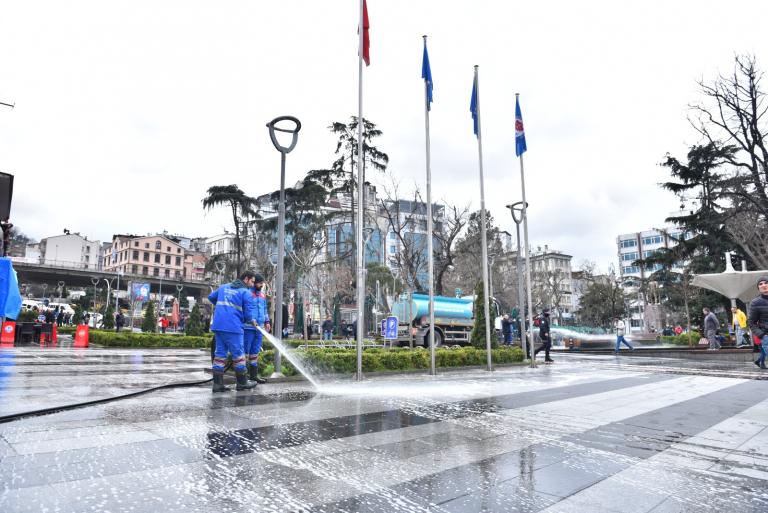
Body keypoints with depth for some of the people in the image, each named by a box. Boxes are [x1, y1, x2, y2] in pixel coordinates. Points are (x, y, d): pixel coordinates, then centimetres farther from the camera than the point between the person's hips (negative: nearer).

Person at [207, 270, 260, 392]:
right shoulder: (246, 292, -4)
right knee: (238, 354, 4)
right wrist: (252, 321, 14)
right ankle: (242, 383, 13)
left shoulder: (224, 287, 17)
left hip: (218, 326, 7)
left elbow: (211, 297, 28)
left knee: (220, 353, 10)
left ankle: (218, 383, 8)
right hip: (233, 327, -7)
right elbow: (248, 314, -7)